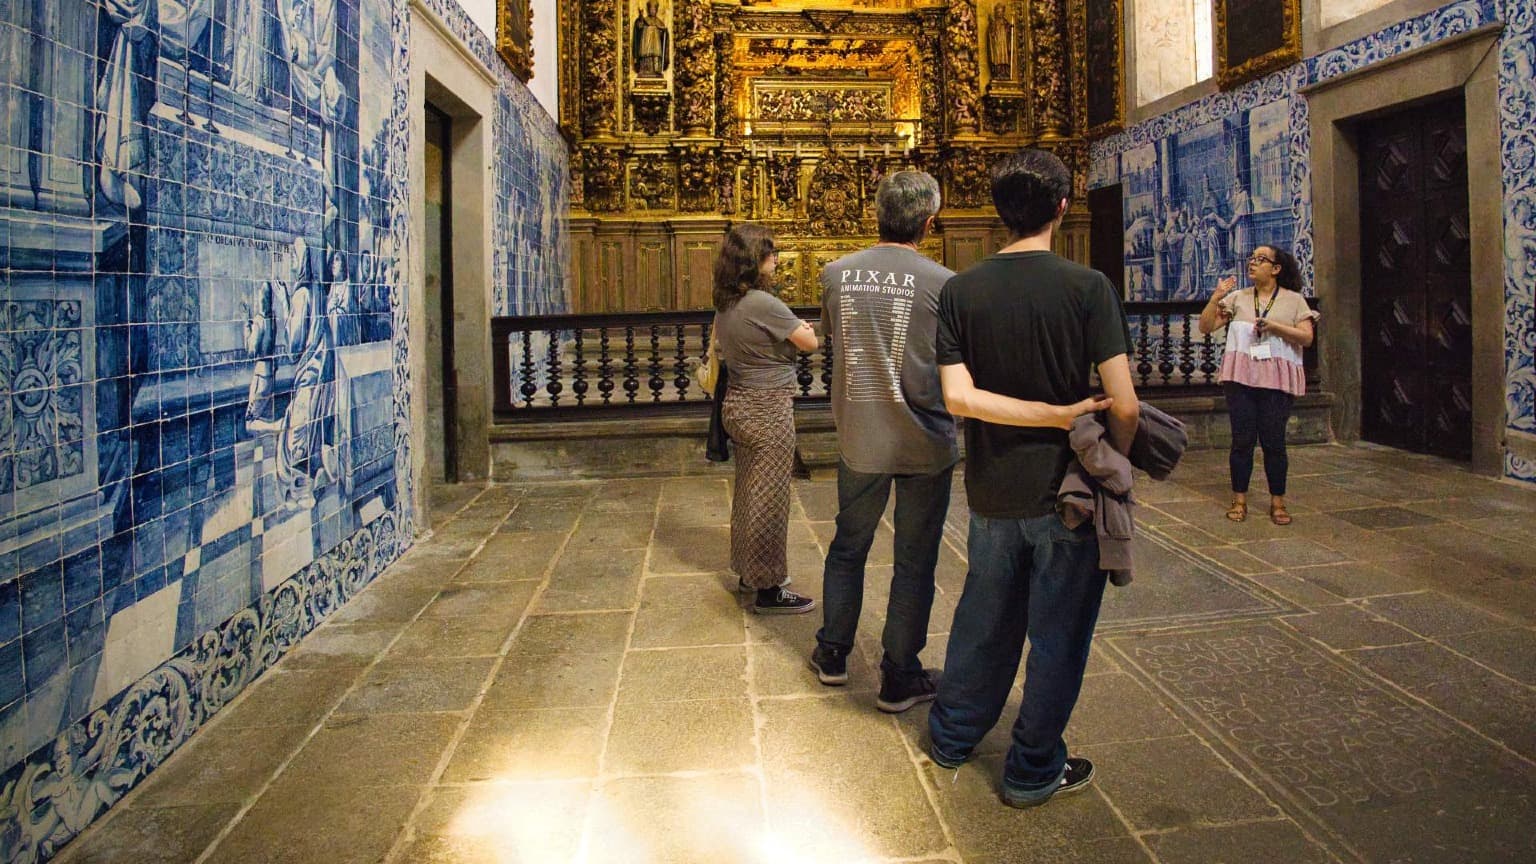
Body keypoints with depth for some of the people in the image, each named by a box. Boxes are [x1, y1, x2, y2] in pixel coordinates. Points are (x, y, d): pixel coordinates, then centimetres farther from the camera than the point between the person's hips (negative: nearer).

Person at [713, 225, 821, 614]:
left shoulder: (725, 304, 6)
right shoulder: (763, 303, -21)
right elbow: (810, 342, -15)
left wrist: (791, 329, 10)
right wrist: (802, 329, 9)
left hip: (739, 403, 9)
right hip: (768, 409, -9)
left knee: (748, 491, 20)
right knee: (769, 499, -1)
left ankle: (748, 570, 34)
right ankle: (768, 590, 8)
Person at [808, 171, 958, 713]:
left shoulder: (836, 274, -3)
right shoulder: (943, 284, -14)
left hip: (858, 439, 4)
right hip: (924, 444, -3)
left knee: (848, 546, 21)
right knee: (914, 562, 9)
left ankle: (832, 654, 33)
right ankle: (900, 678, 19)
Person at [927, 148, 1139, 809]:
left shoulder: (960, 291, -3)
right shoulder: (1087, 287, -13)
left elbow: (957, 397, -13)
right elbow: (1123, 405, -17)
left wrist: (1053, 413, -10)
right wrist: (1115, 463, 1)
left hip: (993, 489, 4)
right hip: (1067, 489, -4)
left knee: (984, 617, 22)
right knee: (1057, 633, 11)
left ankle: (952, 735, 37)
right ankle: (1034, 771, 24)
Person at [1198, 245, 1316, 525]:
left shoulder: (1294, 300, 7)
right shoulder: (1237, 298, 11)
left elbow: (1306, 337, -3)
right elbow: (1205, 327, 7)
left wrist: (1274, 327, -15)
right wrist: (1216, 298, -6)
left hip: (1277, 379, -1)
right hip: (1240, 376, 1)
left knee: (1274, 441, 0)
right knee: (1242, 439, 1)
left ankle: (1277, 502, 11)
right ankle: (1239, 500, 9)